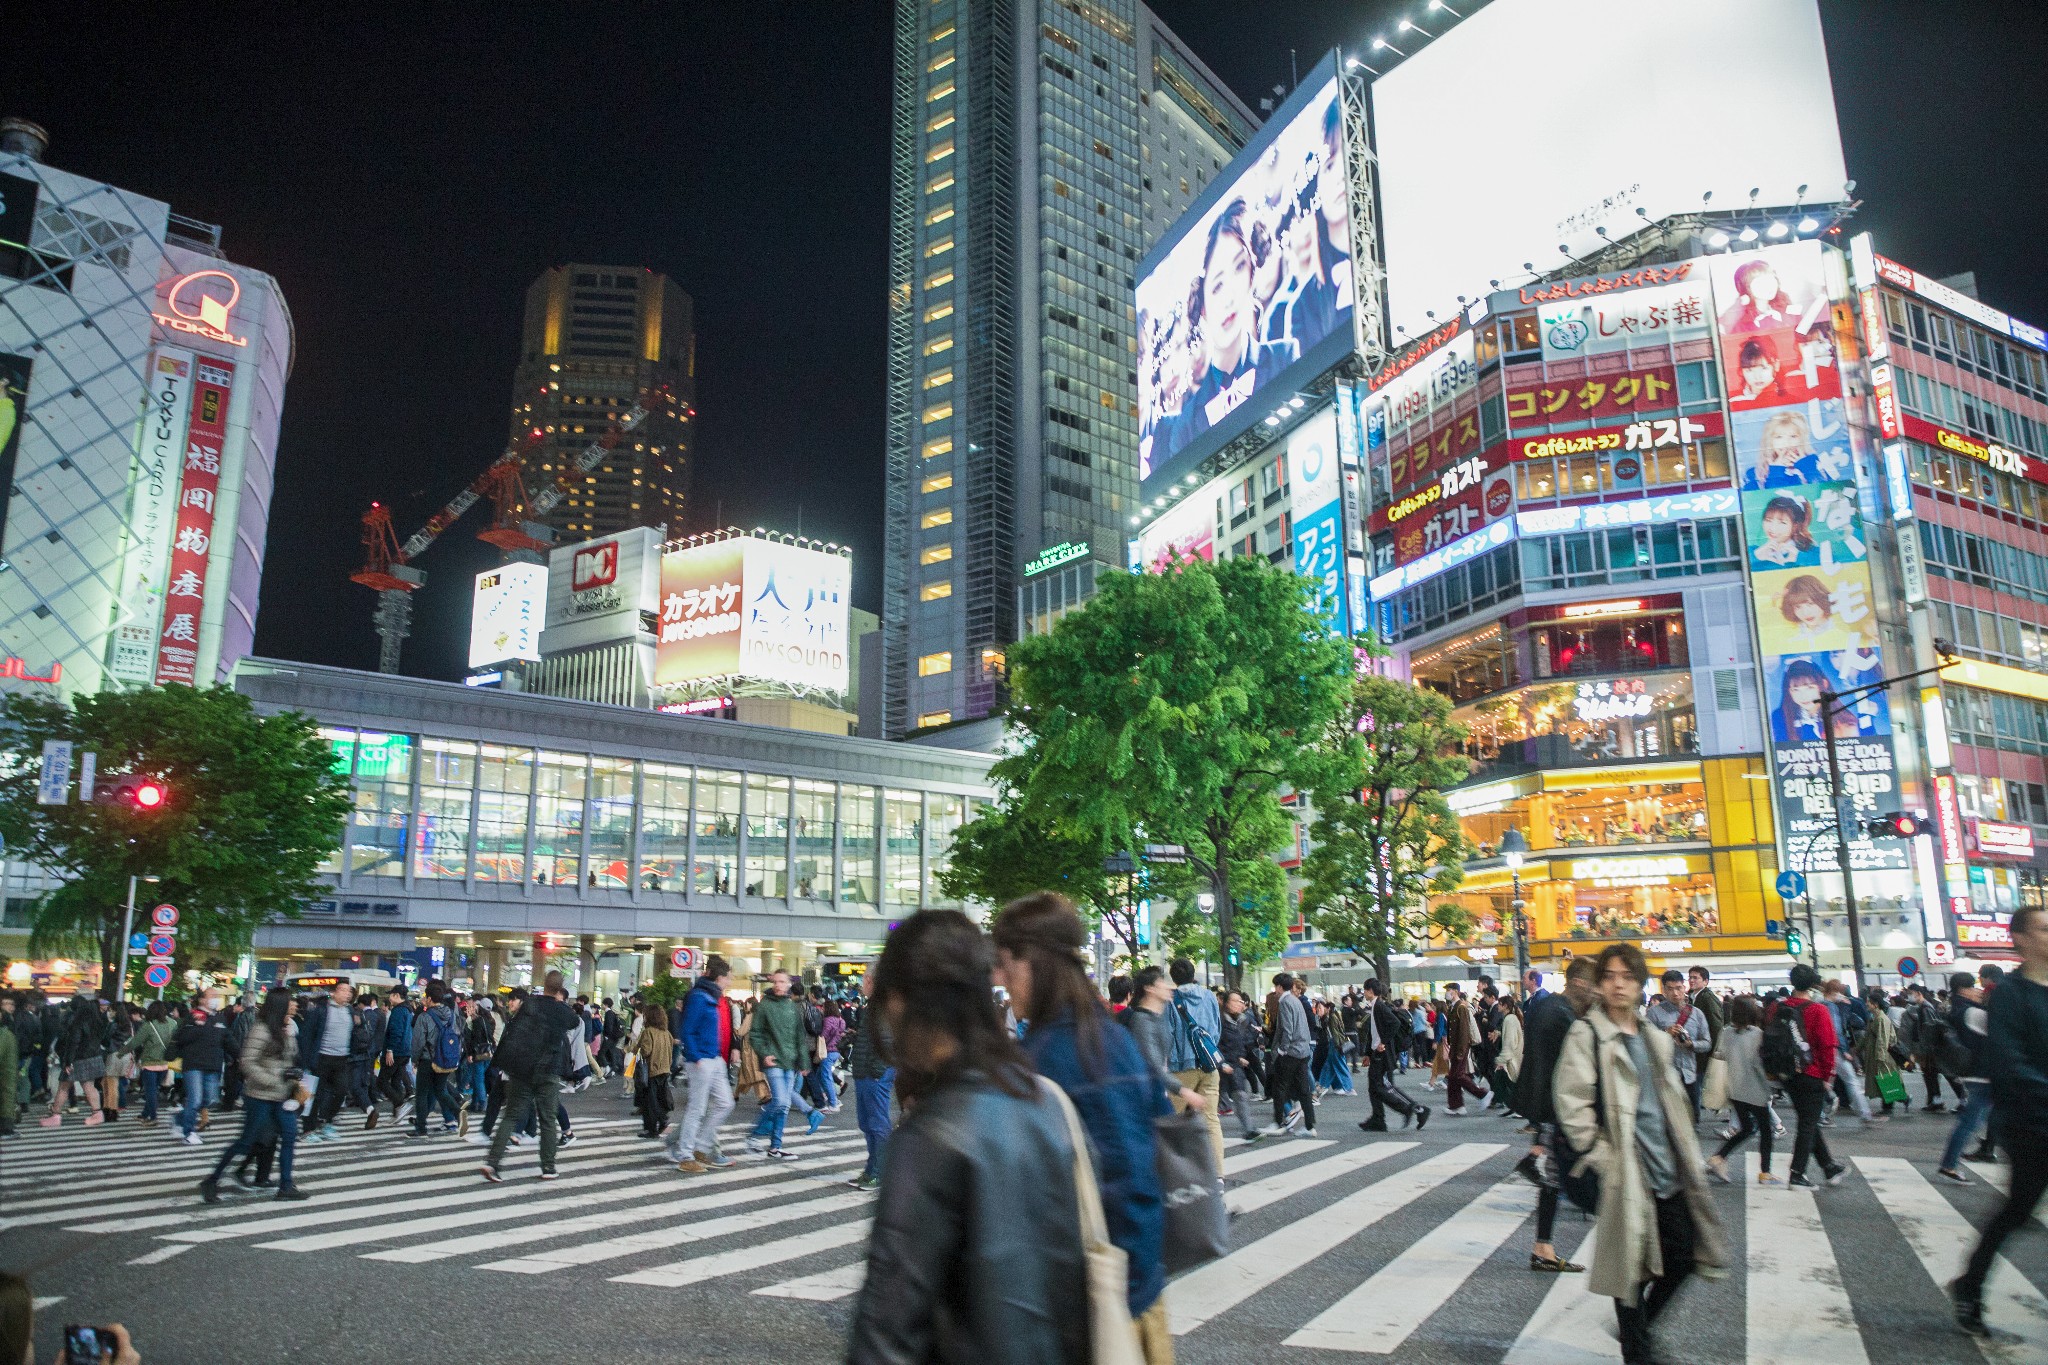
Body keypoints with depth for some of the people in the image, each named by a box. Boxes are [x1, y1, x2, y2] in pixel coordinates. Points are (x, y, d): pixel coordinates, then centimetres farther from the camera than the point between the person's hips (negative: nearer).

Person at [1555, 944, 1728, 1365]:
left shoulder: (1655, 1039, 12)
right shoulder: (1587, 1035, -10)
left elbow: (1674, 1101, 21)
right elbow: (1572, 1105, -14)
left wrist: (1685, 1155, 14)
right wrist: (1602, 1156, -15)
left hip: (1667, 1168, 6)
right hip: (1626, 1172, -6)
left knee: (1681, 1257, 9)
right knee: (1631, 1265, 3)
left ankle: (1641, 1325, 32)